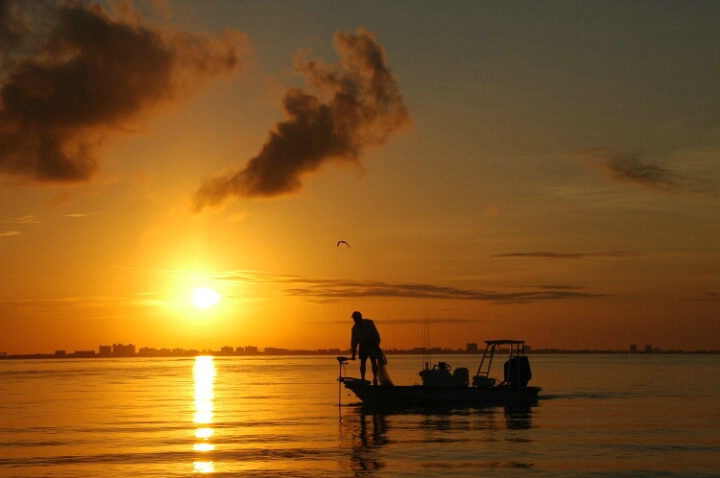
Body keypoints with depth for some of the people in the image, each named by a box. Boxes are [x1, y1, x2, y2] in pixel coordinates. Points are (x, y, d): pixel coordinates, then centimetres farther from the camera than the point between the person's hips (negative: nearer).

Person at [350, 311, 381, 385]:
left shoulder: (369, 323, -11)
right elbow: (354, 341, 4)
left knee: (373, 362, -5)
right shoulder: (355, 328, 0)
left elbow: (375, 334, -8)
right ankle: (362, 379, 1)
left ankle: (375, 379, 0)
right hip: (363, 346, 3)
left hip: (372, 345, -3)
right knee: (362, 363, -3)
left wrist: (377, 344, -14)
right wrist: (353, 354, 1)